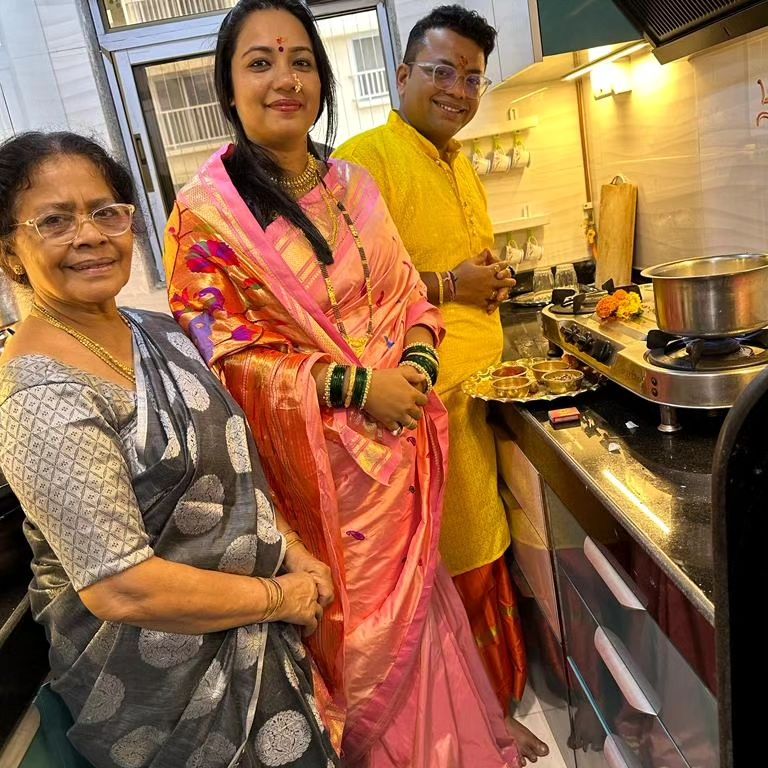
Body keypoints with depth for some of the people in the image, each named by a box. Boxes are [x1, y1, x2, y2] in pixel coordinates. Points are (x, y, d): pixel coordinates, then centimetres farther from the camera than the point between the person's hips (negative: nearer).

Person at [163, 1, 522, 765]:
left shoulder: (353, 186, 7)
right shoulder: (206, 211, -10)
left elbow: (407, 293, 11)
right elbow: (225, 356, -13)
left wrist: (417, 361, -10)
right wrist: (355, 386, -19)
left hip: (400, 438, 5)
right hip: (314, 458, -5)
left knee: (416, 596, 19)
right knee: (359, 623, 13)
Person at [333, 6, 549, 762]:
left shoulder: (461, 167, 17)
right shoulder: (364, 158, -11)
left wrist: (492, 281, 9)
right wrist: (450, 287, -15)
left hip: (479, 396, 9)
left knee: (483, 562, 18)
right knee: (461, 579, 4)